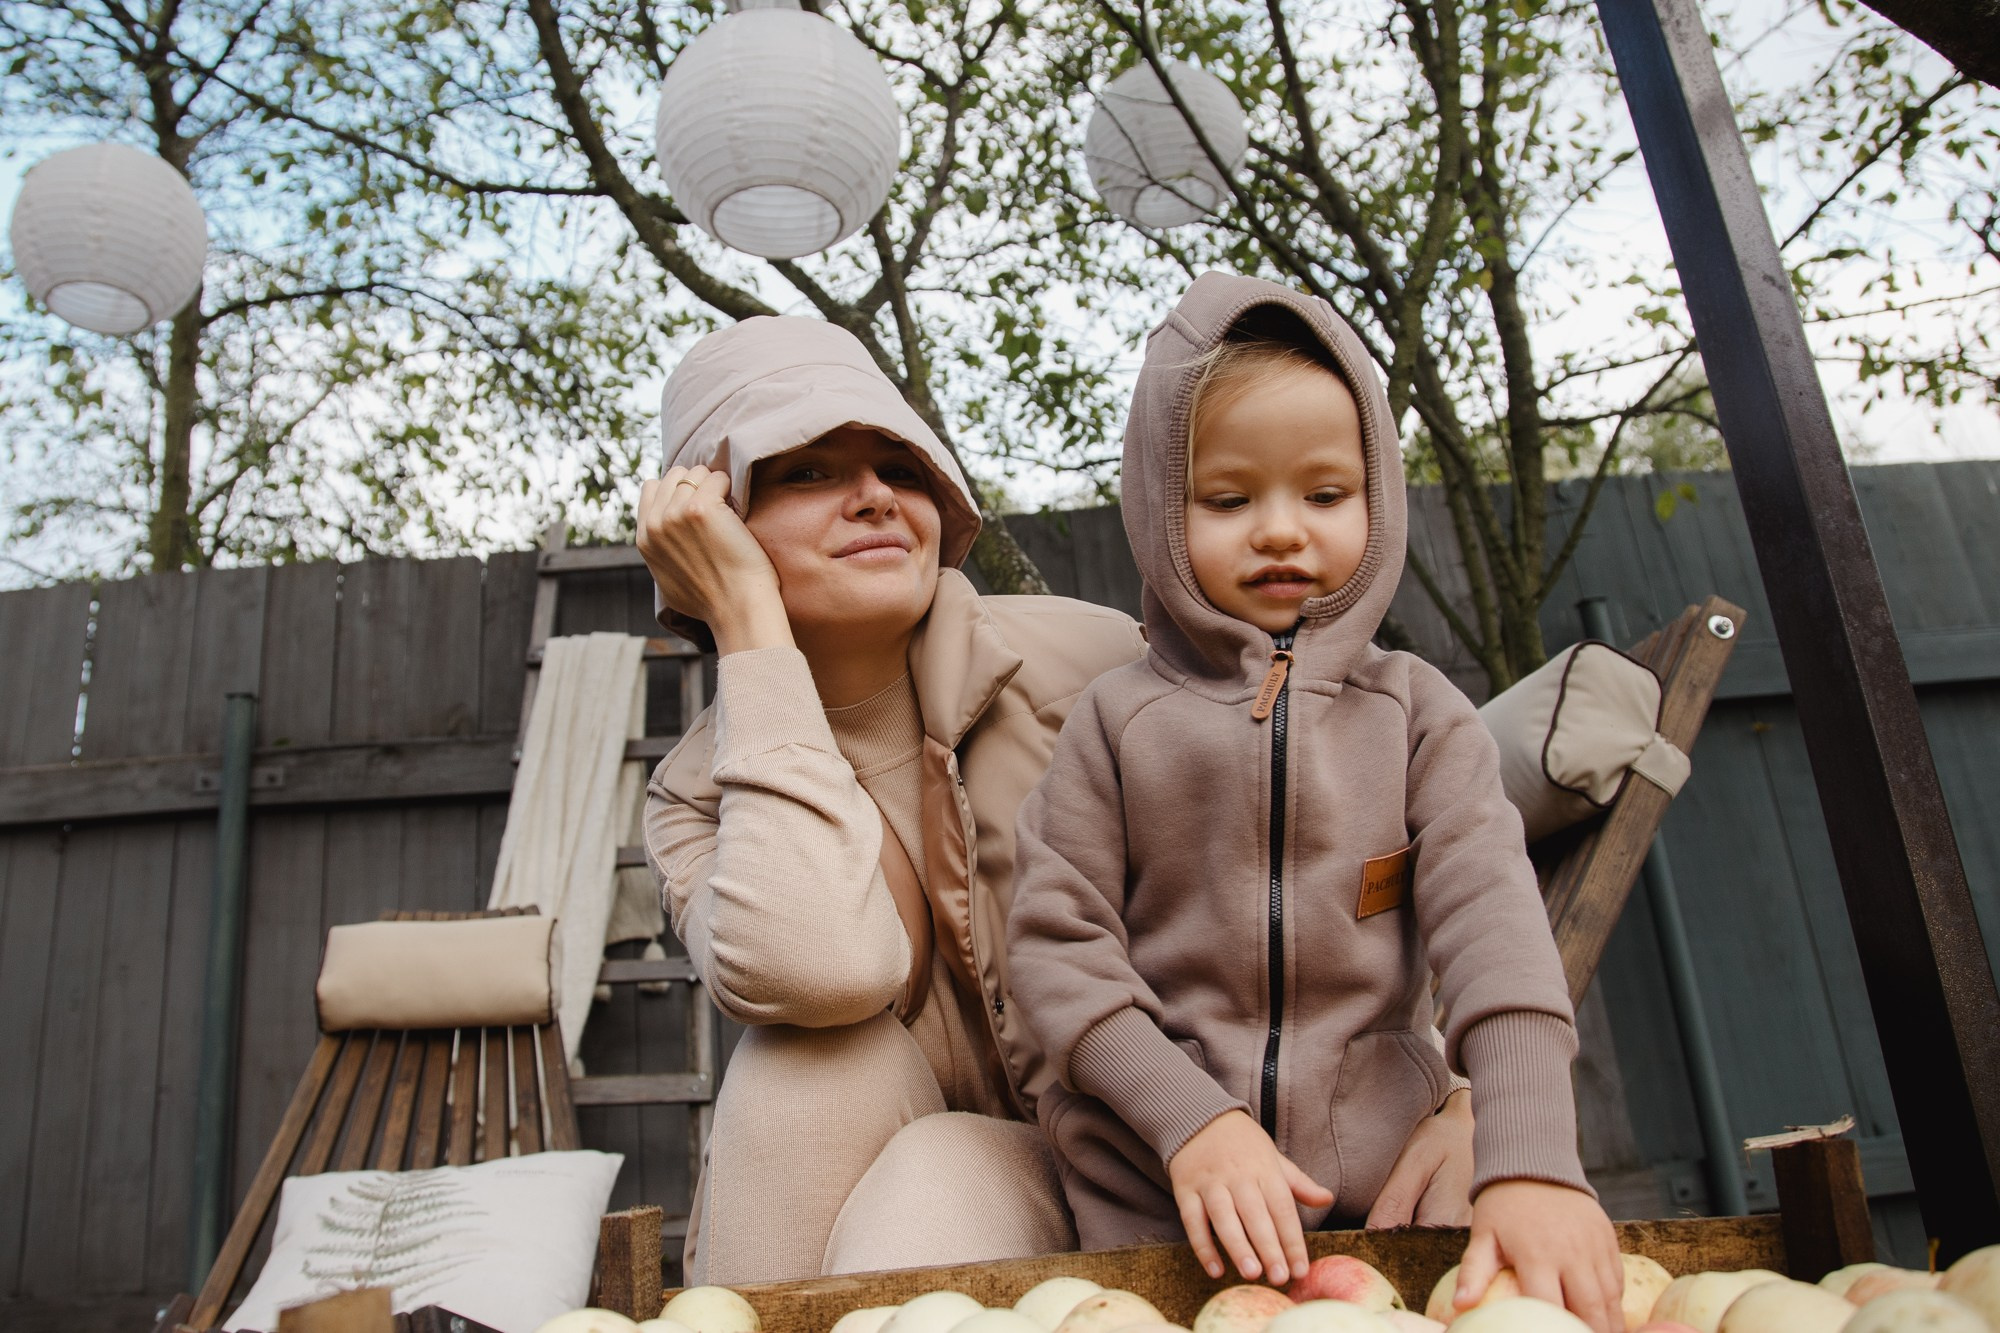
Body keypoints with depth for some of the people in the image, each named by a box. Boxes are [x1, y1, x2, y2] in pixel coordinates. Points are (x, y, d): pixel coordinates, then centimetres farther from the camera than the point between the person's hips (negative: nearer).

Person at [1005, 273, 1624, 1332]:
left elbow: (1490, 919, -10)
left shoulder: (1417, 714, 0)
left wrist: (1531, 1162, -23)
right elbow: (1055, 937, -7)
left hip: (1380, 1181, 1)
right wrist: (1190, 1120, -17)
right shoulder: (1119, 719, -3)